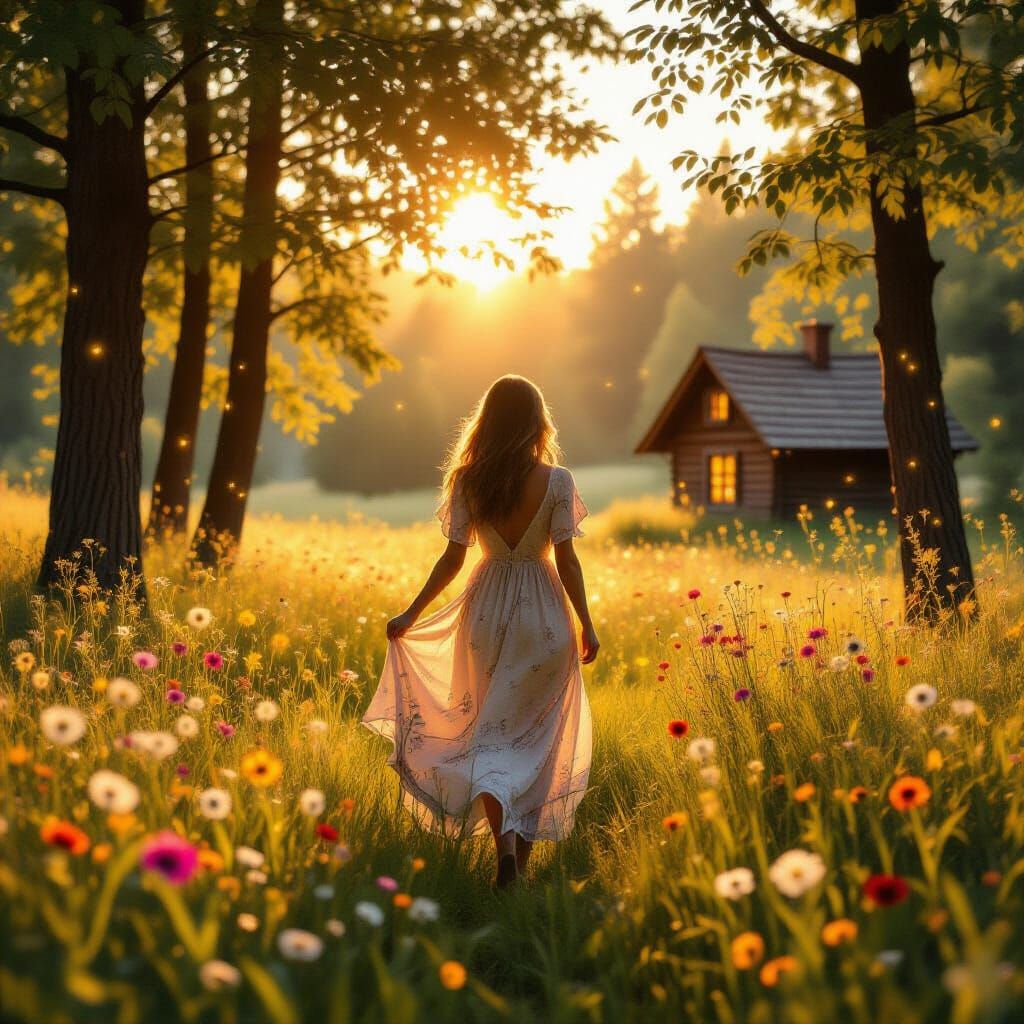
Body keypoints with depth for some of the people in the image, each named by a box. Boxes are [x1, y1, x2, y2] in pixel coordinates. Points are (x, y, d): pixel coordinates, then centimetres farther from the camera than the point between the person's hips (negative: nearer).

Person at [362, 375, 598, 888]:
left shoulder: (468, 481, -3)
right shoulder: (557, 481, -7)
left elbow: (453, 557, -3)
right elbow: (566, 560, -7)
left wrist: (410, 616, 5)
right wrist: (586, 625, 1)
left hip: (487, 612, 1)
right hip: (544, 615, -1)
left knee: (489, 730, 9)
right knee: (533, 735, 9)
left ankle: (505, 839, -12)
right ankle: (522, 852, 11)